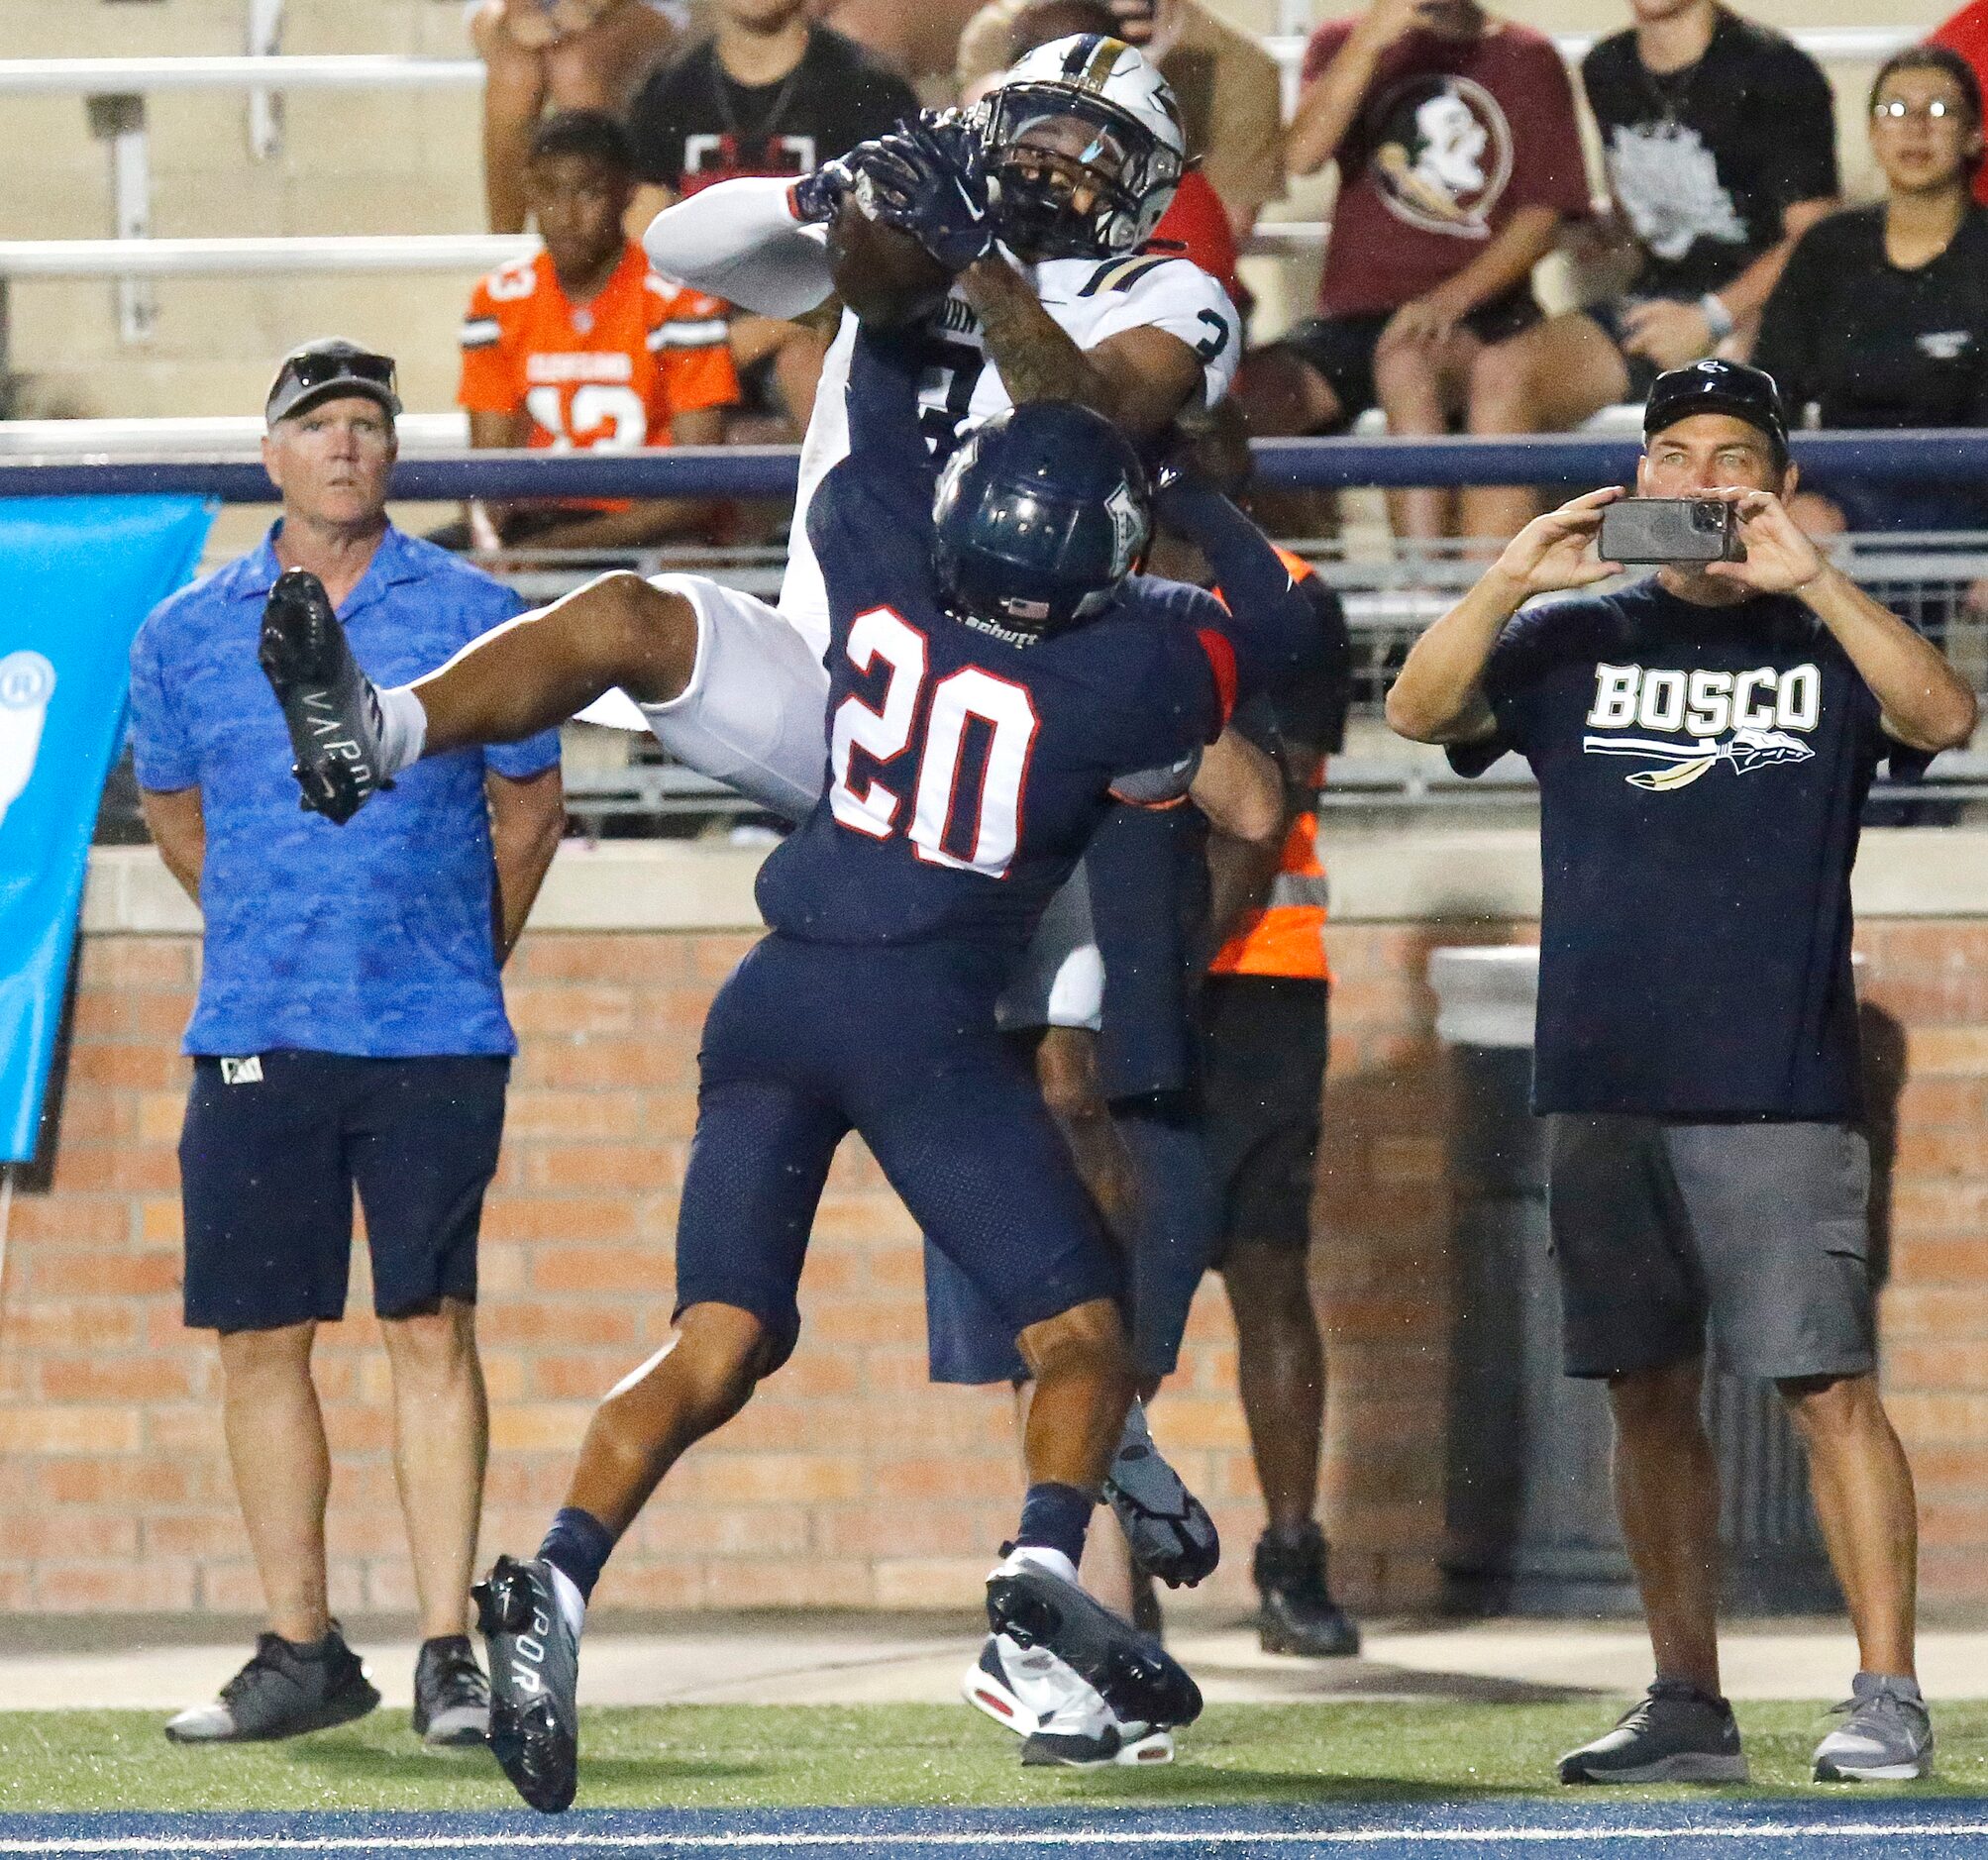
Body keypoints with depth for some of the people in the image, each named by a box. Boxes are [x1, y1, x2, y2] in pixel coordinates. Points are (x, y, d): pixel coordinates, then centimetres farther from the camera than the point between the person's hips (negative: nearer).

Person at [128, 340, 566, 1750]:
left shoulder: (473, 617, 1)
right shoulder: (186, 637, 6)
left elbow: (528, 809, 12)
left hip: (435, 1039, -2)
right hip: (255, 1042, 2)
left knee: (433, 1330, -4)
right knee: (261, 1340, 2)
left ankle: (450, 1651, -2)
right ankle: (302, 1654, 11)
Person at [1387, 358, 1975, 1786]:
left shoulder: (1824, 645, 6)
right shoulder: (1575, 644, 12)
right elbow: (1420, 713, -2)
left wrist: (1807, 580, -23)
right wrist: (1511, 582, -17)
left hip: (1780, 1092, -3)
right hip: (1604, 1091, 3)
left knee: (1829, 1388, -8)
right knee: (1650, 1397, 6)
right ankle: (1689, 1709, 11)